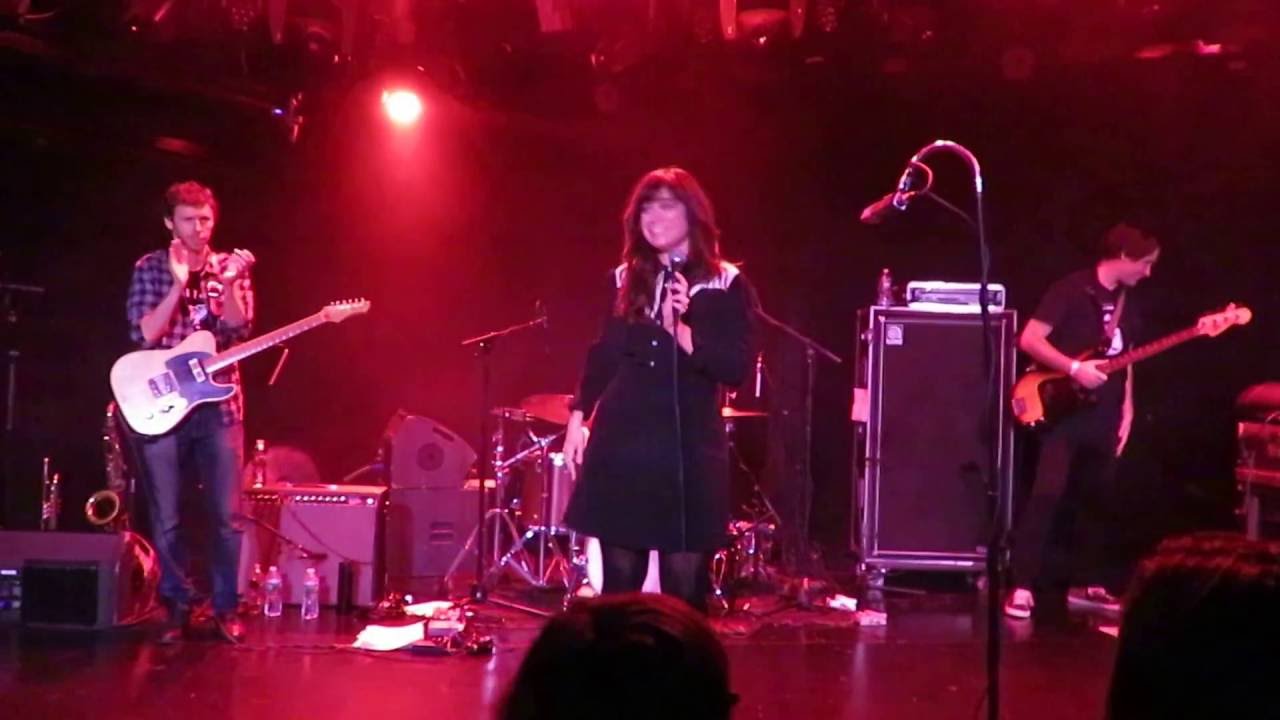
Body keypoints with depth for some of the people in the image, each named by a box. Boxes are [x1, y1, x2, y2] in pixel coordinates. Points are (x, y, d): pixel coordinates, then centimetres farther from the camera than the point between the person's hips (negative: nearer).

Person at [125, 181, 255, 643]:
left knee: (226, 515, 0)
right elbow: (143, 336, -9)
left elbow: (240, 331, -6)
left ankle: (225, 607, 11)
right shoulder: (149, 269, 2)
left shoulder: (230, 267, 6)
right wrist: (179, 284, -15)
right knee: (165, 518, 2)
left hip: (218, 405, 1)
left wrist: (228, 284, -20)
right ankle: (178, 606, 15)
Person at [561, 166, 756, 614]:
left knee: (684, 582, -1)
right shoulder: (625, 279, 10)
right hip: (619, 442, 4)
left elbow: (737, 368, -11)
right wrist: (577, 418, 12)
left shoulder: (727, 285, -3)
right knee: (619, 577, 8)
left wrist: (680, 331, -22)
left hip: (688, 447, -3)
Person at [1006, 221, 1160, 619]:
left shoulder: (1126, 303, 13)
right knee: (1047, 494, -15)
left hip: (1103, 417, 7)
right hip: (1062, 410, -7)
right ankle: (1022, 587, -15)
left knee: (1094, 500, 12)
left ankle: (1086, 584, 22)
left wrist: (1126, 411, 12)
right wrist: (1074, 369, -21)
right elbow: (1029, 339, -15)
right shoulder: (1071, 290, -10)